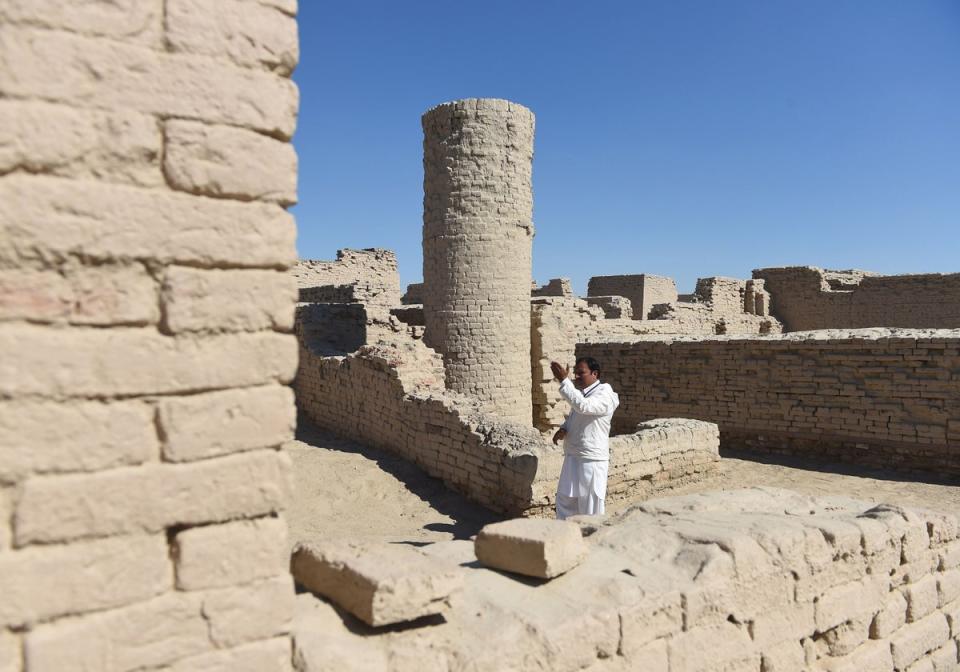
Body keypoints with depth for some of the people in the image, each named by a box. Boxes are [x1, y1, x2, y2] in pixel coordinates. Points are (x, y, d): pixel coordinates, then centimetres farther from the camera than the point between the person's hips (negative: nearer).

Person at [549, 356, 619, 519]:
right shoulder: (581, 393, 11)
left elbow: (582, 406, -34)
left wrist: (564, 380, -33)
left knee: (590, 508, 1)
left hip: (592, 460, -9)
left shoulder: (604, 395, -15)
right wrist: (563, 429, 1)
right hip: (572, 457, 9)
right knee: (564, 500, 15)